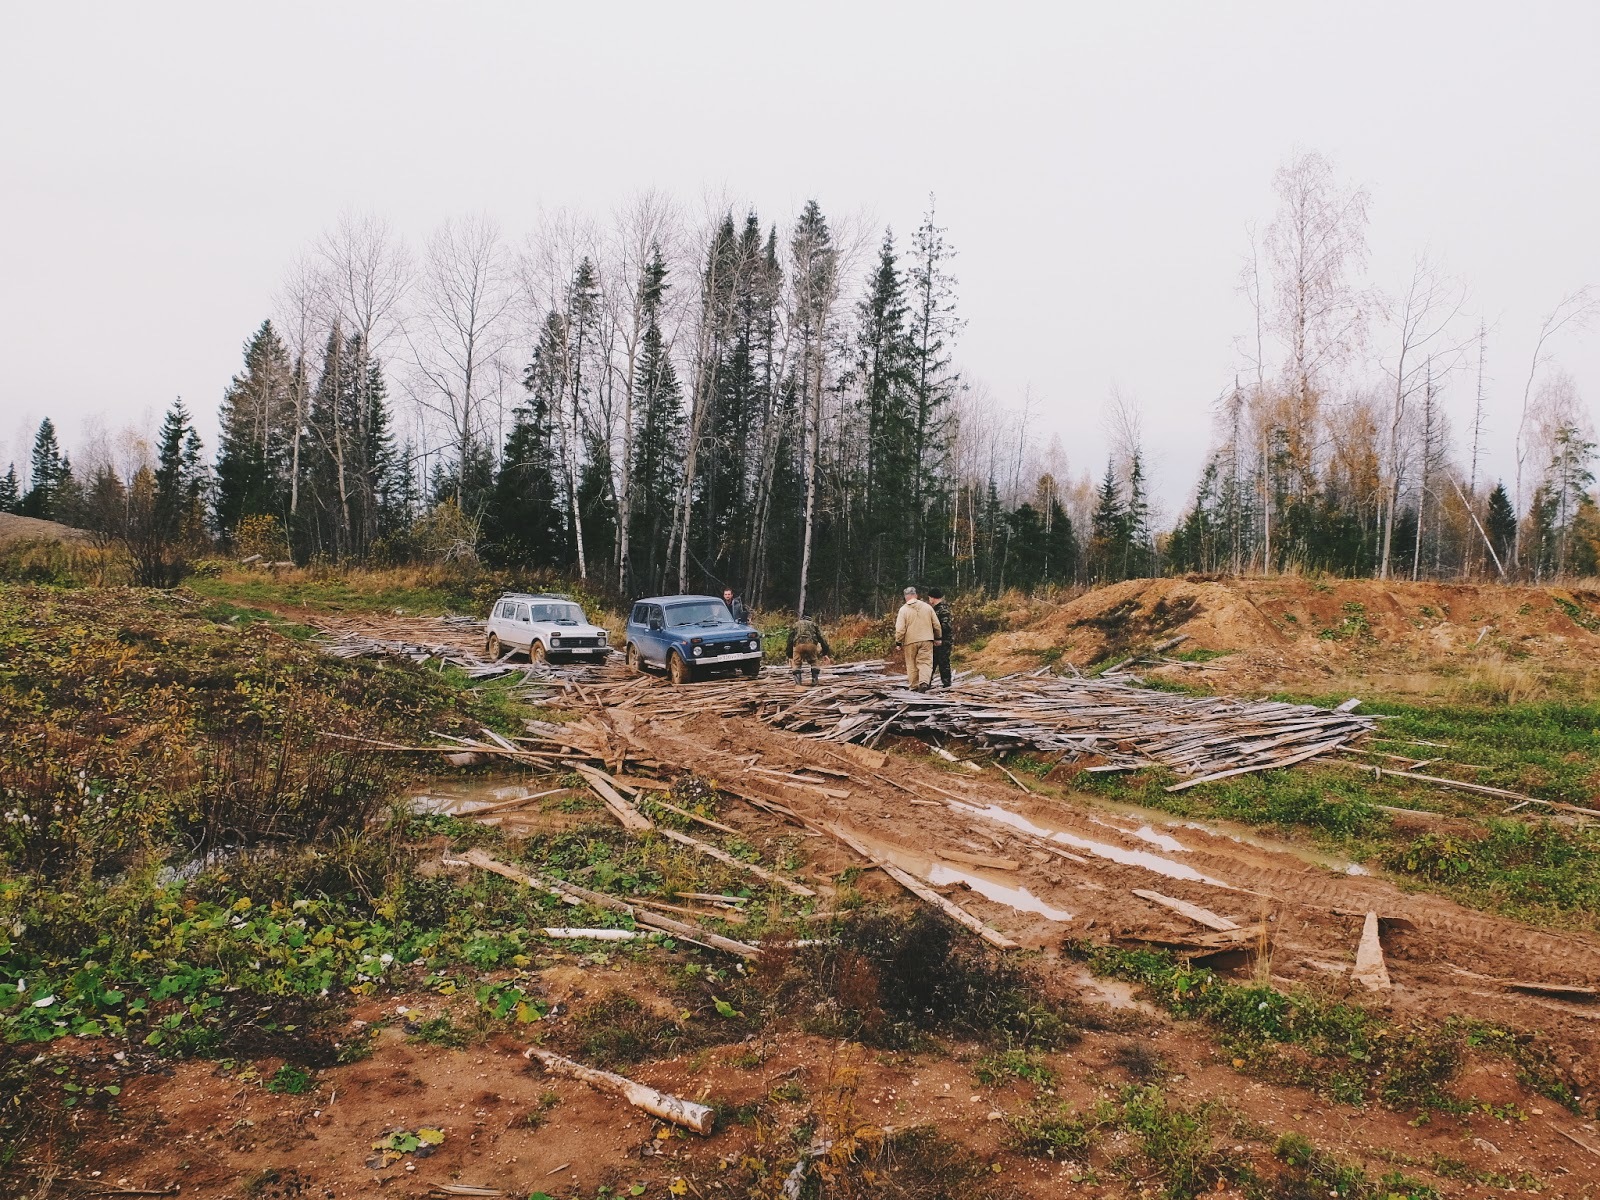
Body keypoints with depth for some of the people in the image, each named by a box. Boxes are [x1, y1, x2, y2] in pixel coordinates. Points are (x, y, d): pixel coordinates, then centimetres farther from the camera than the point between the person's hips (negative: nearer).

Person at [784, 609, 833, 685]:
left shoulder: (796, 624, 34)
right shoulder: (814, 624, 32)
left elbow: (790, 640, 33)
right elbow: (822, 638, 23)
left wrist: (790, 657, 39)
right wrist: (825, 653, 22)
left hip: (798, 644, 0)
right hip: (812, 644, 0)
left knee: (796, 664, 14)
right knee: (814, 663, 21)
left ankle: (797, 682, 3)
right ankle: (815, 681, 11)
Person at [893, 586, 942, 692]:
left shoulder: (903, 609, -5)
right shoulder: (927, 607, 4)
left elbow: (900, 629, -9)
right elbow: (936, 625, 8)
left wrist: (898, 642, 0)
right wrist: (937, 638, 19)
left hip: (911, 641, -1)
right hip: (927, 640, 1)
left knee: (912, 665, 10)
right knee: (925, 662, 1)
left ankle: (914, 686, 15)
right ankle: (924, 682, -21)